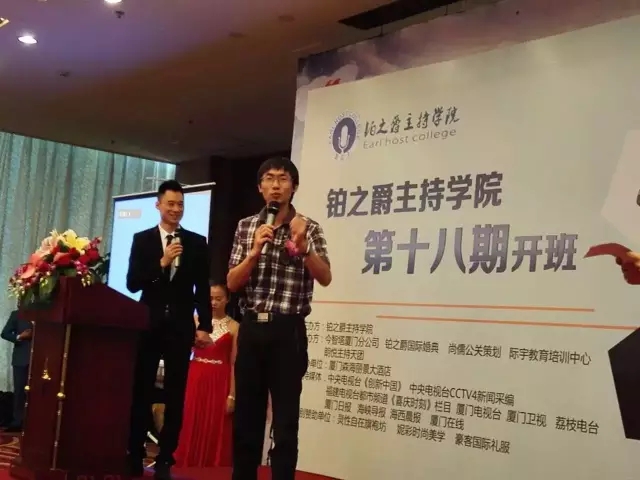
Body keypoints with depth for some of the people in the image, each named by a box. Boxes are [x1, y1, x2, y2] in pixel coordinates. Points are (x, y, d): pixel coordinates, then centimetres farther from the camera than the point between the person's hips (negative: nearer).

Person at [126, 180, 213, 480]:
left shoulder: (197, 242, 6)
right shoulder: (142, 240, 5)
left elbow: (203, 288, 5)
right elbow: (132, 284, -4)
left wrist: (204, 326, -2)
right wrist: (161, 263, -16)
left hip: (181, 327, 0)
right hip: (149, 325, 0)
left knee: (175, 396, 3)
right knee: (140, 392, 4)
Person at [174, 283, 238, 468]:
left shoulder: (234, 327, 0)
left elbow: (234, 364, -4)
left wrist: (232, 395, -8)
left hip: (219, 383, -2)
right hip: (196, 379, 2)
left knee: (215, 431, -2)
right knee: (192, 427, 4)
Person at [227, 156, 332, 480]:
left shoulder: (308, 228, 1)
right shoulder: (246, 227, 9)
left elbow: (325, 279, -9)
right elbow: (232, 283, 4)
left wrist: (302, 246, -24)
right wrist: (255, 251, -11)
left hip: (288, 331, -3)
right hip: (251, 329, 3)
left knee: (285, 418, -1)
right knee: (246, 413, 10)